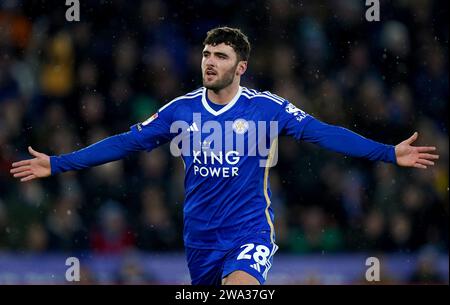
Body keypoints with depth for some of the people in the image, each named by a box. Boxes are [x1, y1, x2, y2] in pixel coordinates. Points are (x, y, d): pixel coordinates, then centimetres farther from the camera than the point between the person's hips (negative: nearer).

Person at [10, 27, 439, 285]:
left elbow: (323, 133, -10)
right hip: (199, 238, 4)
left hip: (250, 231, -4)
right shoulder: (181, 109, 1)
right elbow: (126, 142, 5)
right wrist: (57, 164, 2)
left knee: (239, 288, -33)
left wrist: (390, 154, -18)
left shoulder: (267, 107, -7)